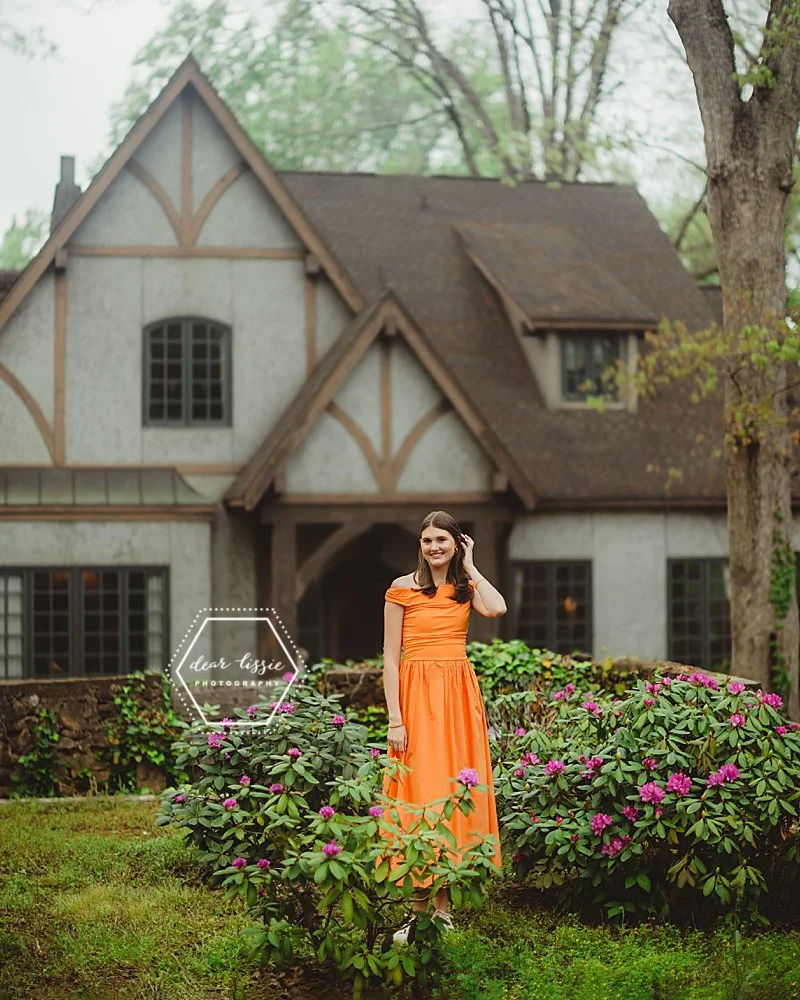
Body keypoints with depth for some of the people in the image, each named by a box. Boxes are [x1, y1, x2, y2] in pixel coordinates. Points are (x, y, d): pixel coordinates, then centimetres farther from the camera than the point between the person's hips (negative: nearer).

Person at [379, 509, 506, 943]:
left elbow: (497, 608, -13)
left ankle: (442, 899, 12)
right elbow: (390, 658, -2)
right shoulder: (402, 589, 0)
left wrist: (469, 566, 0)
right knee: (420, 791, -6)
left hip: (460, 695, 4)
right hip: (417, 694, -4)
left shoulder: (465, 587, 10)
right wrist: (395, 720, -10)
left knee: (456, 790, 4)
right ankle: (419, 906, -1)